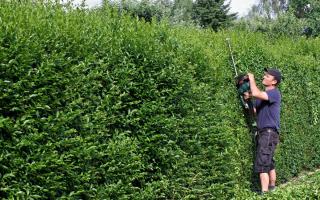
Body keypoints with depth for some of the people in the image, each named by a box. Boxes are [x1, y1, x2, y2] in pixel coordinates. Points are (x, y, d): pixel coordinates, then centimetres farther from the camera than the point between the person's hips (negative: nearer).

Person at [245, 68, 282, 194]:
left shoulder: (275, 93, -13)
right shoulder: (263, 95, 15)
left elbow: (255, 93, -30)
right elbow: (255, 112, 14)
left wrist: (251, 78, -13)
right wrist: (248, 100, -1)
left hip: (269, 133, -10)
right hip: (263, 133, 10)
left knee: (261, 165, -16)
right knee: (269, 163, 19)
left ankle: (264, 193, -19)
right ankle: (272, 188, 31)